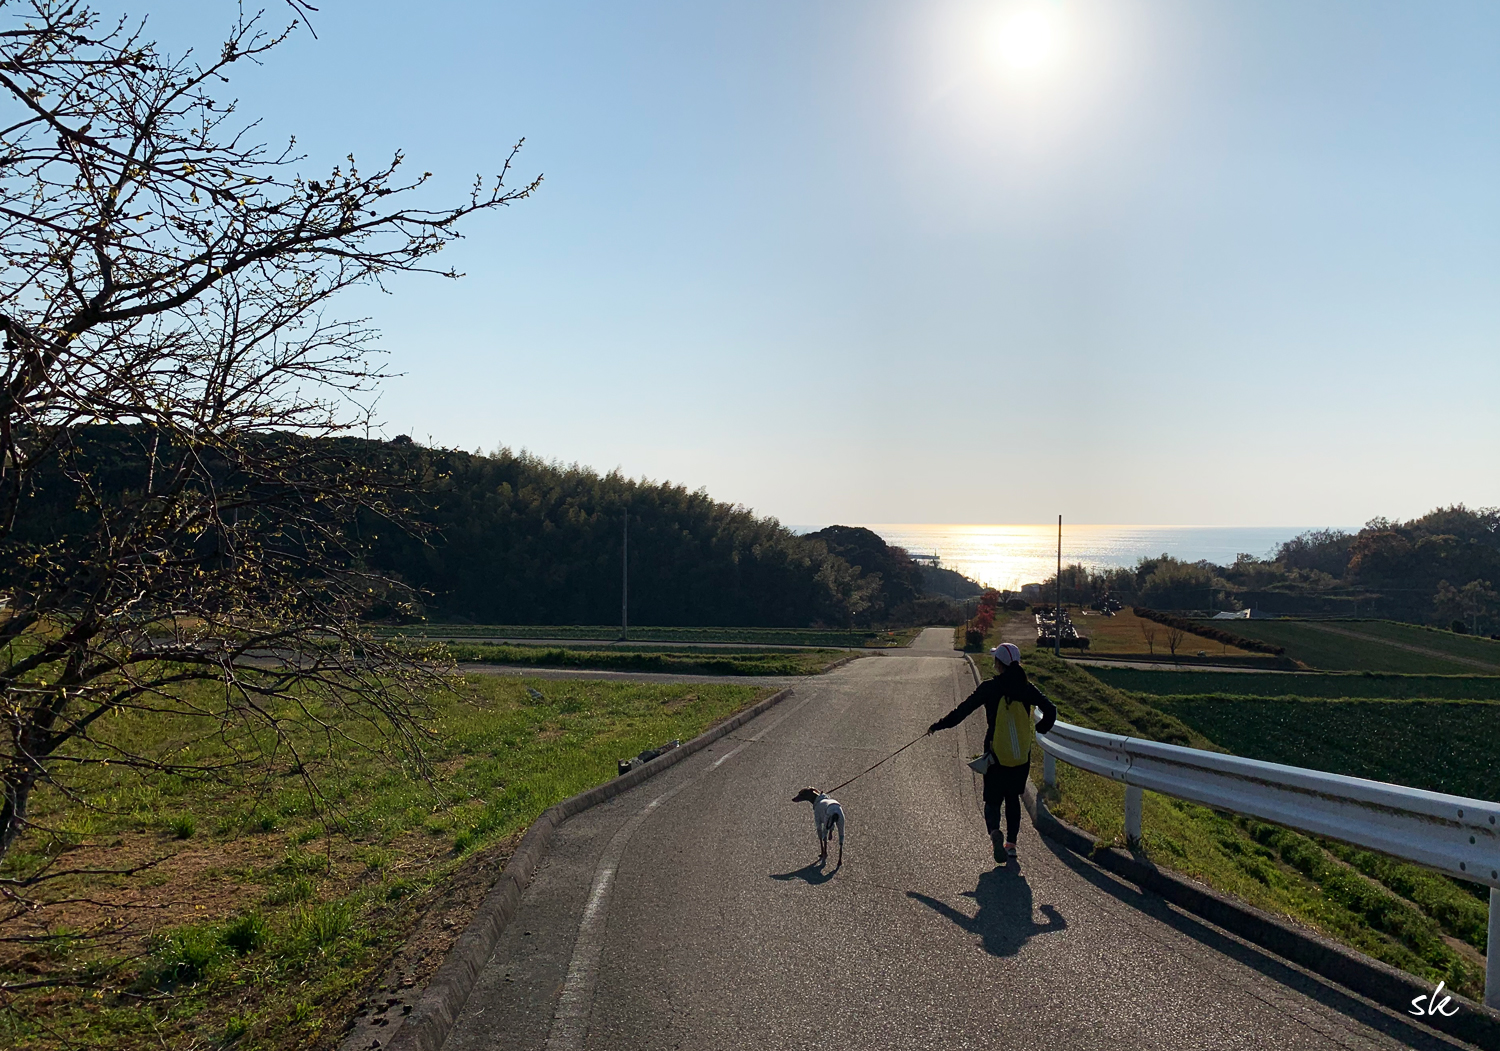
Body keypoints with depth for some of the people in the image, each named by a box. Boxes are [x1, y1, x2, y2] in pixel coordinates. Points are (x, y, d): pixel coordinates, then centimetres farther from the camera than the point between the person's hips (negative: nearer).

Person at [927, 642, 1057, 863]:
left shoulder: (989, 688, -10)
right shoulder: (1026, 688, -2)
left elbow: (962, 710, -8)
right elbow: (1050, 710, -3)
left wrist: (938, 726, 1)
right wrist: (1039, 730, 12)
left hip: (996, 755, -3)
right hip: (1022, 756, 3)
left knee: (992, 799, 7)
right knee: (1013, 798, 21)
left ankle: (994, 830, -22)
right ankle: (1011, 843, 18)